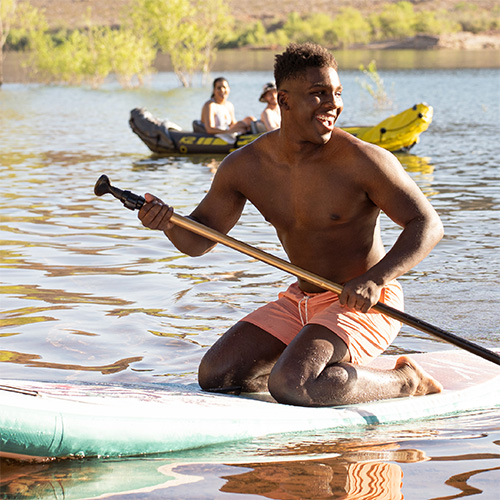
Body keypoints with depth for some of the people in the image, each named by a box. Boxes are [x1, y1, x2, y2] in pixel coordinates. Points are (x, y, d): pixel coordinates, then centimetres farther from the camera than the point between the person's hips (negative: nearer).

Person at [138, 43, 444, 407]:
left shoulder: (362, 160, -18)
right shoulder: (245, 166, -3)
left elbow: (428, 225, -15)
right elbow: (197, 240, 7)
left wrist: (374, 279, -30)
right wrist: (167, 222, -17)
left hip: (363, 304, -7)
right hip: (301, 300, 7)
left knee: (289, 386, -28)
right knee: (214, 374, -2)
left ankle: (405, 380, -6)